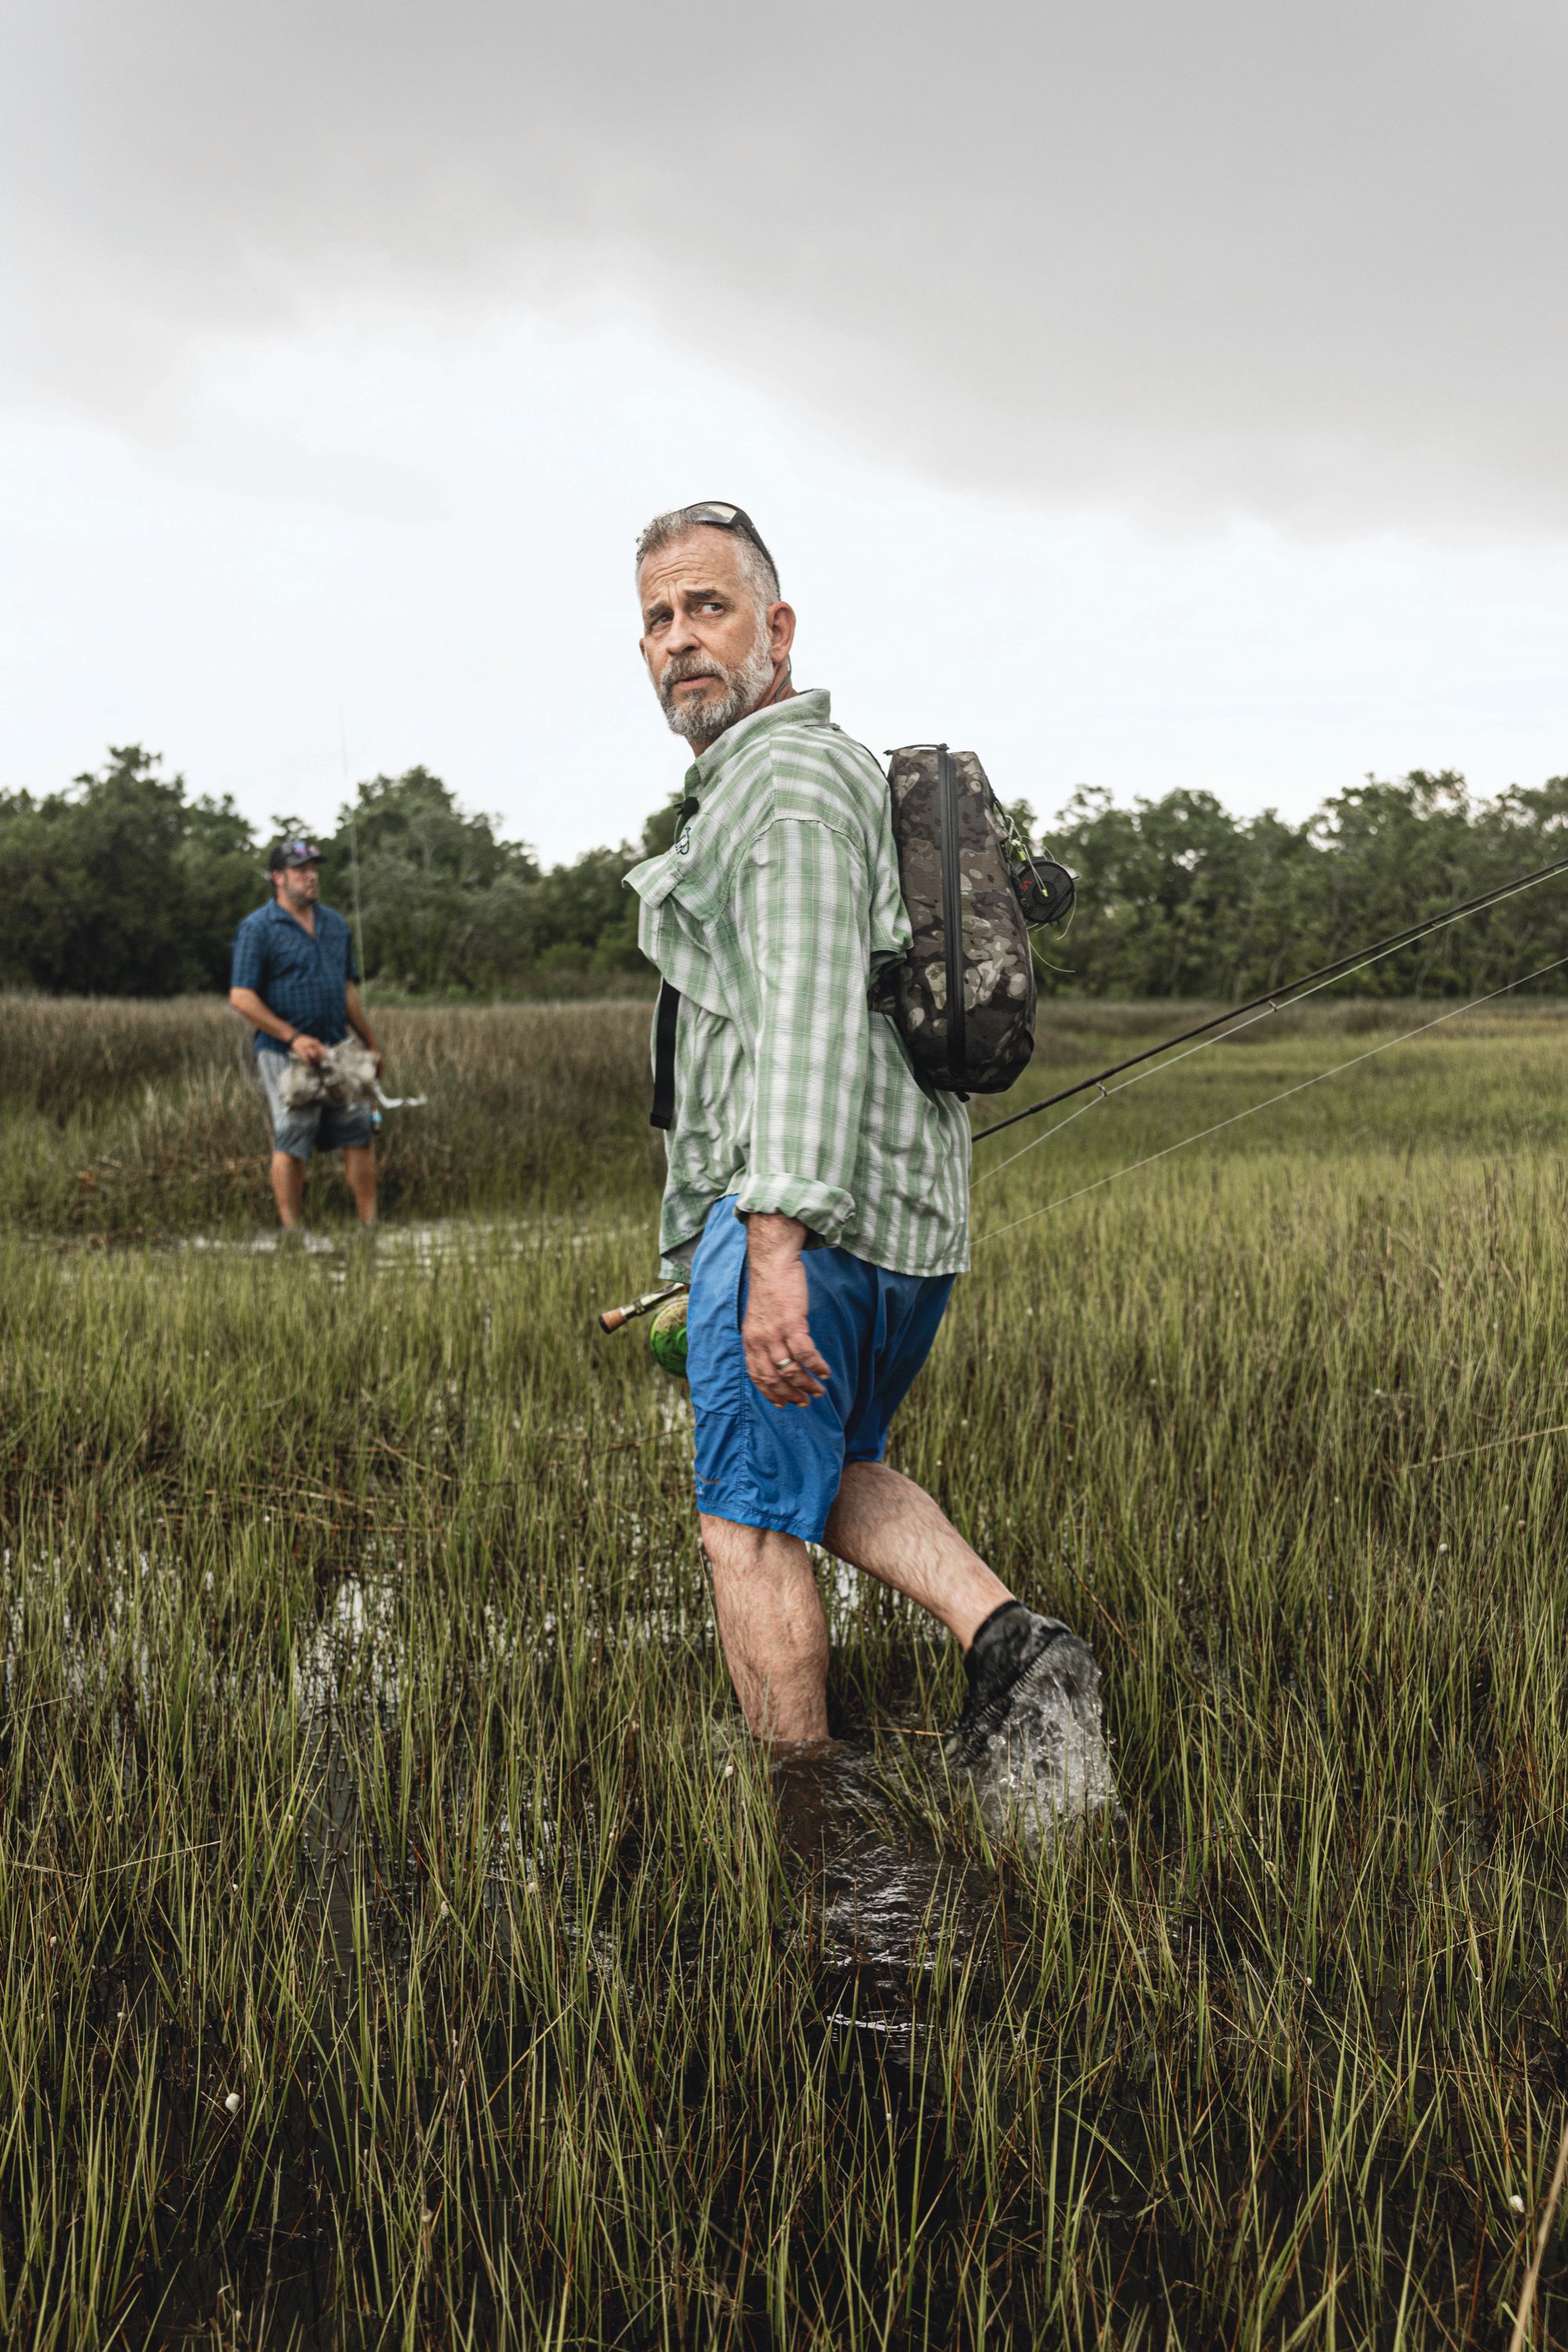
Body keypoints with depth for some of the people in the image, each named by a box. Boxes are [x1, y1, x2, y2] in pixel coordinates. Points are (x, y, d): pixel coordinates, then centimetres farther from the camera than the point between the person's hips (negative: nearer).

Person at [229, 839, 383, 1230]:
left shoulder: (335, 923, 14)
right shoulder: (257, 928, -6)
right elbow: (241, 997, -12)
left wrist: (371, 1044, 20)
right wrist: (293, 1037, -17)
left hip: (337, 1048, 6)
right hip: (284, 1053, -6)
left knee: (359, 1134, 3)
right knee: (291, 1140, -4)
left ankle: (370, 1224, 9)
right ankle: (290, 1230, 3)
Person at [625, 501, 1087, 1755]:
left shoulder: (789, 778, -11)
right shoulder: (846, 768, 22)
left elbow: (808, 1012, -24)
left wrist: (777, 1241, -31)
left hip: (806, 1213, -10)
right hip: (908, 1219, 10)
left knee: (750, 1524, -1)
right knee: (836, 1470, 23)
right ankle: (1003, 1630, 7)